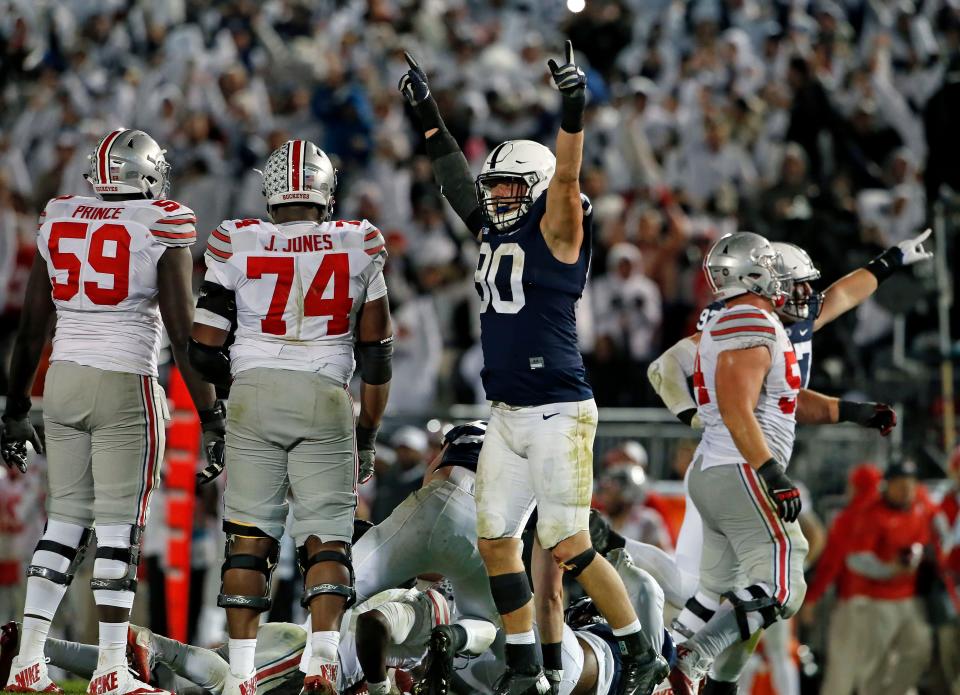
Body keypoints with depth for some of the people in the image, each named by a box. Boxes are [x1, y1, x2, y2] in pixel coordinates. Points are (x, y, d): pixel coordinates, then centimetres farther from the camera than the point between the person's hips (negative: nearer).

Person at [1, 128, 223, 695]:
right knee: (120, 526, 0)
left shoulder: (57, 221, 8)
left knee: (66, 521, 12)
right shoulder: (162, 228, -7)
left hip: (63, 379, 5)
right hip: (126, 387, -5)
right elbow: (184, 333, -8)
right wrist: (211, 415, -3)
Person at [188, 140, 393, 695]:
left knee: (249, 537, 5)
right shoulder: (358, 247, 4)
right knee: (326, 537, 3)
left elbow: (204, 345, 2)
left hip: (253, 398, 0)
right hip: (325, 399, 0)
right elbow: (377, 352, 10)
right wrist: (368, 435, 19)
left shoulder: (237, 245, 1)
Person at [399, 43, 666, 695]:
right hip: (507, 416, 8)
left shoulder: (555, 228, -6)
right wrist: (428, 114, 28)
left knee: (567, 548, -9)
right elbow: (459, 181, 26)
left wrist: (574, 110, -38)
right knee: (496, 540, 5)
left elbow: (565, 175, -23)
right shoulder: (495, 231, 13)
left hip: (558, 413, -8)